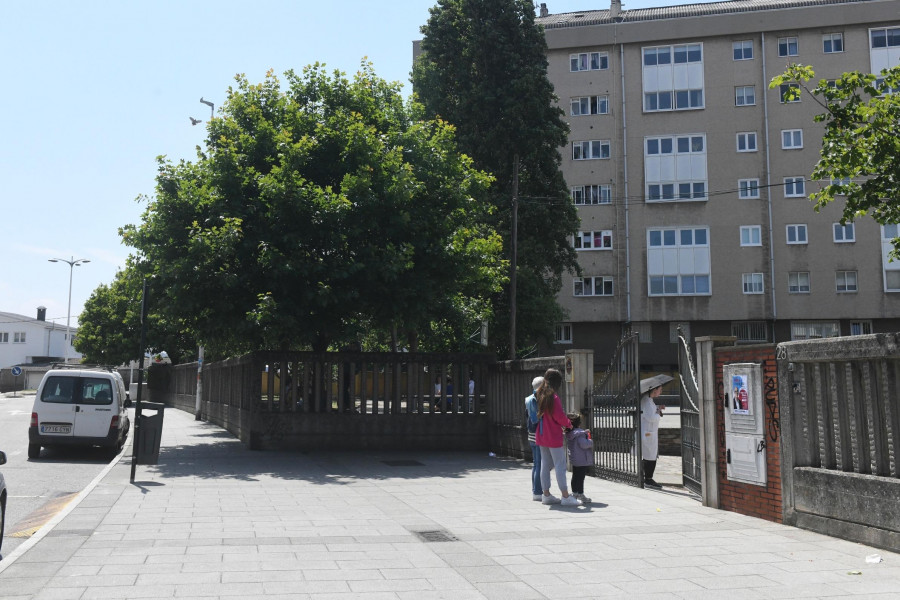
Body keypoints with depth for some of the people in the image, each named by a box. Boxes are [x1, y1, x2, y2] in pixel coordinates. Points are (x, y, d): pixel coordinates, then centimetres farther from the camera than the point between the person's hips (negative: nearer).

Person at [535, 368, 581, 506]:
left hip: (541, 436, 8)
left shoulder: (540, 395, 8)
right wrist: (568, 424, 2)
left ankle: (546, 495, 17)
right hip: (553, 437, -8)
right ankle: (565, 497, -2)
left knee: (545, 465, 12)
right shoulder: (553, 397, -18)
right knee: (560, 466, -4)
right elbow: (559, 416, -19)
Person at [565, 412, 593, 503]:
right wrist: (591, 442, -9)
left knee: (575, 476, 17)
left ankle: (574, 492, 26)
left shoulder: (568, 434, 8)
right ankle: (580, 494, -1)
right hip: (582, 460, -9)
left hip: (574, 459, 9)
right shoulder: (580, 433, -20)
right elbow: (583, 444, -29)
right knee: (581, 477, -4)